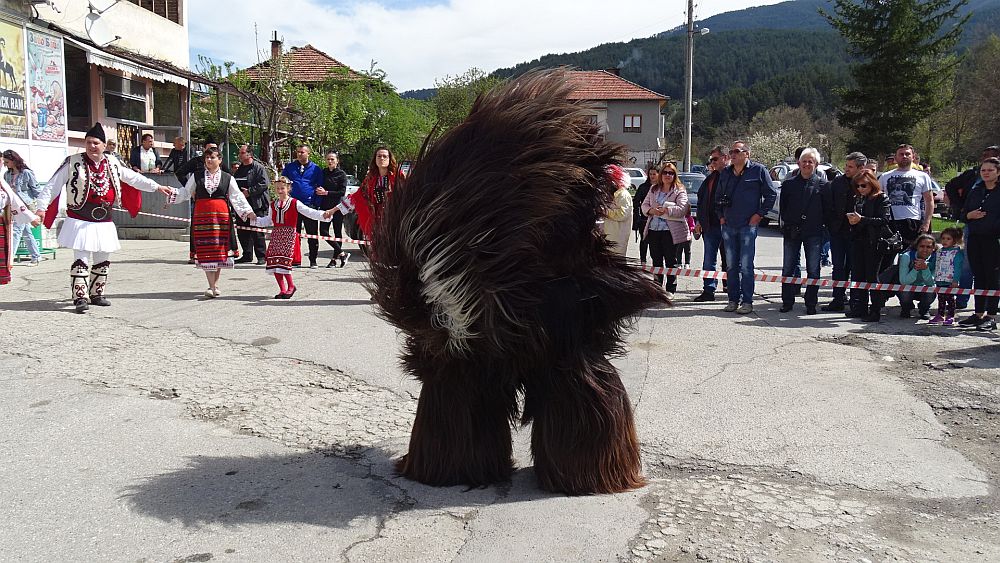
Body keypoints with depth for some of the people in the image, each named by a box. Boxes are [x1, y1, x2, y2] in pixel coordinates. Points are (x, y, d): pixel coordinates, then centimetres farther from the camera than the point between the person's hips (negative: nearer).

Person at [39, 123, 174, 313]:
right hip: (80, 221, -5)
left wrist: (157, 187, 18)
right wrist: (41, 206, -13)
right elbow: (53, 185, -5)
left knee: (103, 260, 13)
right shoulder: (73, 162, -5)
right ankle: (80, 297, -6)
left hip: (105, 222, 5)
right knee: (81, 259, -8)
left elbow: (133, 178, 18)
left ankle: (96, 294, 25)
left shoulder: (112, 163, 8)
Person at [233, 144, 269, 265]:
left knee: (257, 232, -6)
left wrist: (249, 191, -18)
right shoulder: (239, 169, 19)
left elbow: (264, 184, -14)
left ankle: (261, 256, 1)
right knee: (242, 231, 8)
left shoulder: (258, 168, -5)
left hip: (256, 206, -8)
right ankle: (247, 255, 17)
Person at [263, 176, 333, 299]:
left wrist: (323, 215, -22)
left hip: (289, 234, -5)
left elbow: (309, 212, -8)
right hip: (276, 234, 6)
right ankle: (282, 289, 13)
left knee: (284, 260, -15)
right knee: (274, 261, 1)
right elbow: (270, 220, 27)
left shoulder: (294, 203, 0)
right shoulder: (273, 204, 16)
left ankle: (291, 286, 6)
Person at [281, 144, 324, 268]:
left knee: (312, 234, 0)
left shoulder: (316, 169, 6)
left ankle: (313, 260, 8)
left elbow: (320, 187, 8)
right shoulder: (289, 167, 11)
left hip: (310, 205, -2)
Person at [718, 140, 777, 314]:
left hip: (748, 226, -5)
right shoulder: (725, 173, 12)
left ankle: (747, 301, 1)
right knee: (731, 265, 8)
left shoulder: (758, 170, -3)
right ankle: (733, 300, 15)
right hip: (728, 226, 5)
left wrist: (759, 214, -5)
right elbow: (718, 197, 24)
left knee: (746, 266, -5)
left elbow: (771, 195, -1)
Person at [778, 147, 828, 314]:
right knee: (788, 268, 5)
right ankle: (787, 301, 14)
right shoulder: (789, 184, 7)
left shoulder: (823, 184, 1)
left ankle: (811, 304, 11)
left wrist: (820, 223, 0)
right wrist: (786, 222, 4)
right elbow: (783, 206, 12)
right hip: (792, 231, 2)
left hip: (814, 232, -2)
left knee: (813, 270, 3)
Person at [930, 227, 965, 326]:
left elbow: (957, 267, -13)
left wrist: (955, 280, -19)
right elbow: (934, 264, 20)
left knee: (950, 298, 1)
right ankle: (940, 315, 22)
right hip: (939, 281, 6)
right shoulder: (939, 251, 10)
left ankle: (950, 316, 7)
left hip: (950, 281, -6)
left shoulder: (957, 252, -8)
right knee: (941, 298, 14)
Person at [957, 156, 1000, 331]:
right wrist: (970, 215, -2)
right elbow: (963, 213, 19)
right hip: (975, 240, 6)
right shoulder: (975, 192, 15)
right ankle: (979, 314, 17)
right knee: (979, 277, 10)